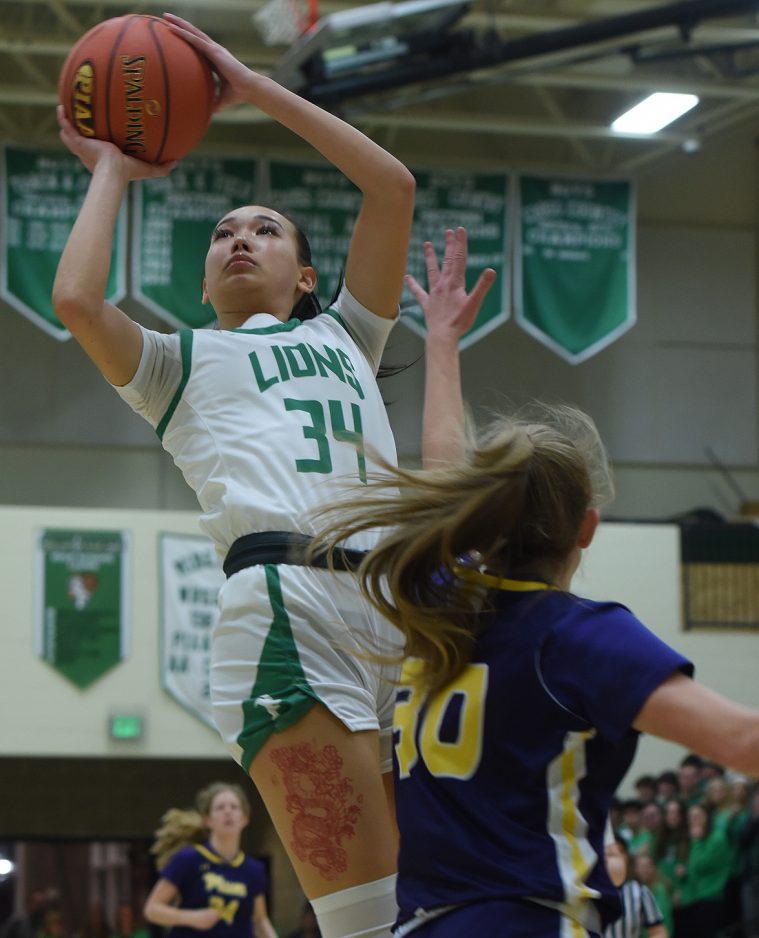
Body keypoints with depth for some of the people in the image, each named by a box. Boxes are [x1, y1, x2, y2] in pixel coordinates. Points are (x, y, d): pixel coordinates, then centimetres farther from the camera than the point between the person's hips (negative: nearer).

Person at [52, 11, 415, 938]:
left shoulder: (344, 336, 34)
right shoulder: (178, 363, 27)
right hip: (288, 598, -4)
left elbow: (393, 186, 25)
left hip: (403, 599, 4)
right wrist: (111, 169, 23)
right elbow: (76, 300, 6)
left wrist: (254, 87, 27)